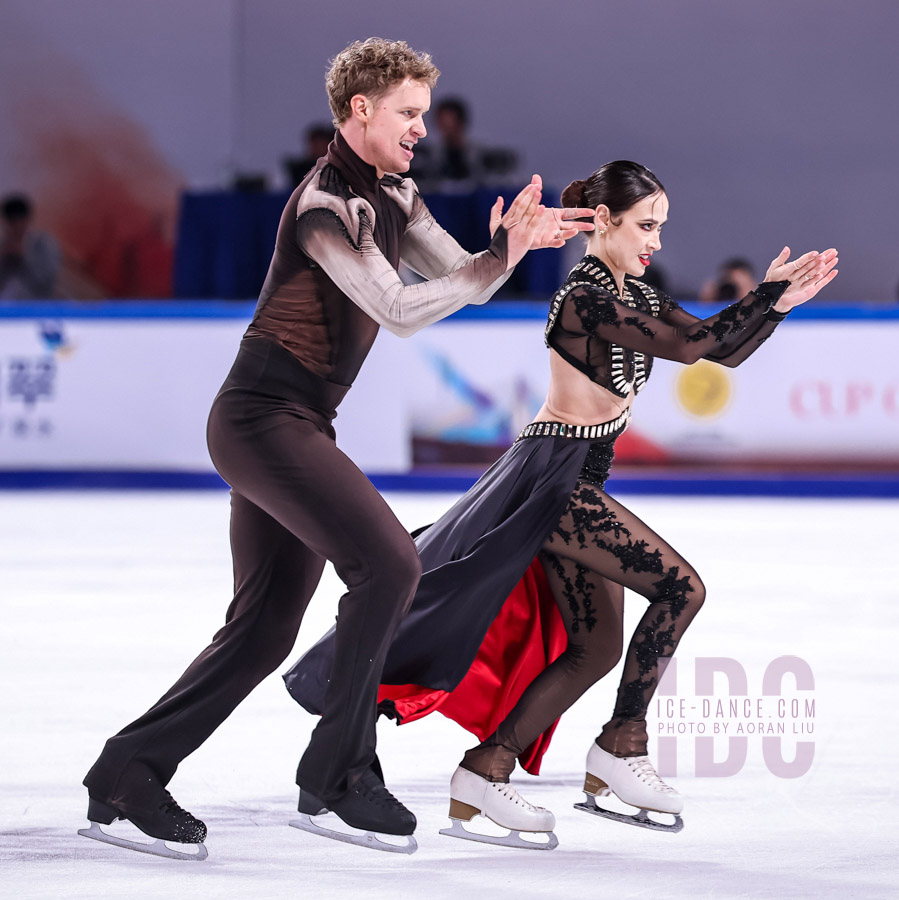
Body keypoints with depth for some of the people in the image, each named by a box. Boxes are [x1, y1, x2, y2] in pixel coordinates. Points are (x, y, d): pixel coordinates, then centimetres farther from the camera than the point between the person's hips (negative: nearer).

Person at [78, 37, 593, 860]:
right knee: (387, 563, -18)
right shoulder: (325, 204, -15)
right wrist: (501, 257, -23)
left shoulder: (392, 197, 14)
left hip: (295, 424, 10)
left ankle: (124, 779, 13)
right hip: (264, 416, -10)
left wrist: (515, 242, -12)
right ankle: (334, 777, -12)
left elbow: (461, 276, 7)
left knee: (264, 629, 9)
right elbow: (399, 311, -22)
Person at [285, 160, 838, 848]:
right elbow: (685, 347, -26)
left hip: (579, 484, 10)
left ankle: (485, 770, 11)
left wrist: (778, 304, -6)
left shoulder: (631, 293, 12)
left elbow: (725, 351, 10)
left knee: (596, 647, 9)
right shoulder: (586, 295, -17)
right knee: (681, 587, -15)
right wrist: (768, 294, -25)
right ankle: (621, 748, -5)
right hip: (556, 477, -10)